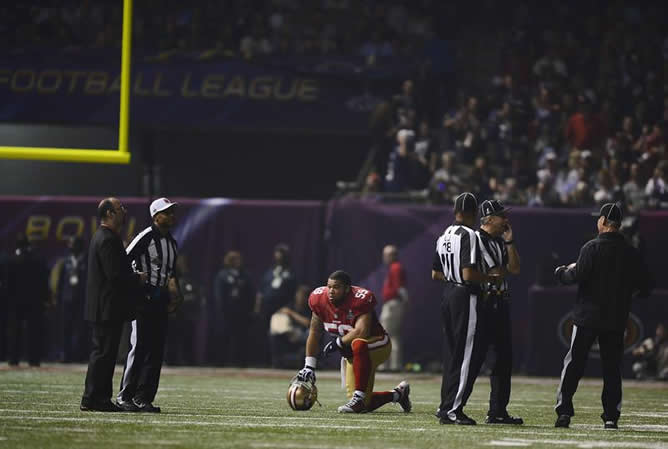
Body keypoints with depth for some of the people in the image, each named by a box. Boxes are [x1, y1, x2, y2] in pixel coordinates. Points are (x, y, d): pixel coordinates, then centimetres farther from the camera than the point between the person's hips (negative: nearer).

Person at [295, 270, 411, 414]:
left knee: (358, 344, -44)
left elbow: (362, 332, -36)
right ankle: (398, 394, 32)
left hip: (376, 347, -7)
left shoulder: (359, 299, -27)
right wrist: (309, 367, -2)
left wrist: (338, 343, -23)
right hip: (352, 354, 7)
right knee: (365, 405, 4)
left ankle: (359, 397, -38)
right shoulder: (320, 300, -8)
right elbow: (314, 334, 1)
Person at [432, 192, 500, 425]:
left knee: (451, 353, 14)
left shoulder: (444, 237, 11)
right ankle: (453, 409, -6)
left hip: (448, 294, 8)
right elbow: (468, 274, -21)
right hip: (466, 297, -8)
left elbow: (436, 274, 16)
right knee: (467, 355, -4)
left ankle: (446, 407, 16)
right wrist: (491, 278, -8)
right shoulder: (469, 235, -15)